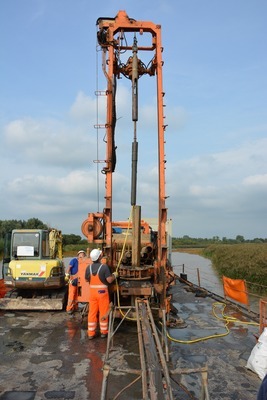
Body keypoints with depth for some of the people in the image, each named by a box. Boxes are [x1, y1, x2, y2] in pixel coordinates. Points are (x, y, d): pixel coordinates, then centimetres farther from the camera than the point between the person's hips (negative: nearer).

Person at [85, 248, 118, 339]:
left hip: (92, 291, 4)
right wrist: (114, 275, 1)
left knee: (92, 312, 10)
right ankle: (103, 332, 22)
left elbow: (86, 279, 9)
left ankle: (91, 333, 16)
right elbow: (109, 280, -17)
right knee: (103, 312, 10)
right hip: (102, 291, -4)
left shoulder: (89, 267, -2)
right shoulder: (104, 267, -16)